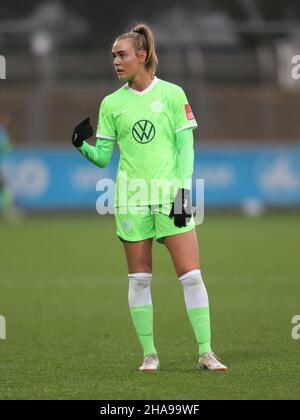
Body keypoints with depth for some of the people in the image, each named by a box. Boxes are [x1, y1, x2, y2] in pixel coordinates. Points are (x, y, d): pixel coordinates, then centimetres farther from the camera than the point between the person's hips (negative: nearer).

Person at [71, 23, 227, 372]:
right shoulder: (111, 103, 7)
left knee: (191, 276, -6)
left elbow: (185, 146, 1)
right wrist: (83, 146, -11)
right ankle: (149, 353, 11)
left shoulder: (172, 94, 2)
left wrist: (183, 189, -7)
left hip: (170, 196, -2)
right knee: (139, 279, 2)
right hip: (131, 199, 2)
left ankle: (206, 353, -2)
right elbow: (103, 157, 8)